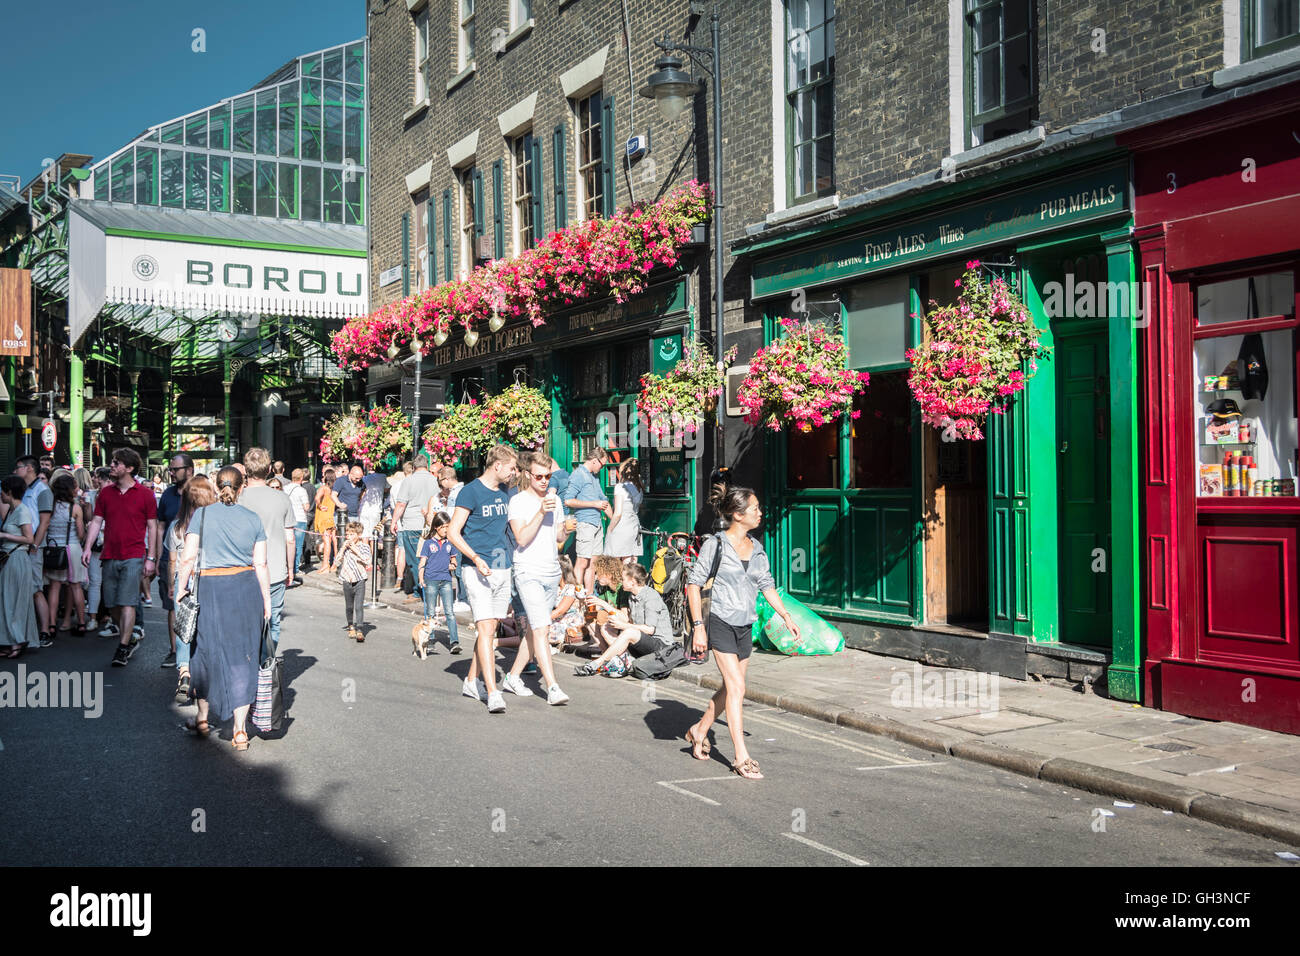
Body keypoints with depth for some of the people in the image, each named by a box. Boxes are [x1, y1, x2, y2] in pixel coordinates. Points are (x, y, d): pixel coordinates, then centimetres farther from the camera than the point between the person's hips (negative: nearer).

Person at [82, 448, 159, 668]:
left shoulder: (144, 494, -2)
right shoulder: (105, 492, 10)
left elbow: (152, 527, 0)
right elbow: (97, 521, 12)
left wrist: (151, 558, -4)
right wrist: (88, 547, -1)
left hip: (133, 556, -5)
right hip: (110, 556, 5)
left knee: (127, 602, -10)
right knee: (115, 604, 9)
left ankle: (123, 648, -7)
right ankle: (129, 640, 24)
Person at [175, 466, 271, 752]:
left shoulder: (202, 514, 0)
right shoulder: (253, 519, 4)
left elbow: (188, 558, -5)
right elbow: (261, 564, 3)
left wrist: (181, 588, 6)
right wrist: (266, 599, 9)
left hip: (212, 588, -1)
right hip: (247, 587, 1)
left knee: (207, 651, 15)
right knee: (243, 656, 6)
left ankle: (202, 719, 29)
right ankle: (240, 731, 6)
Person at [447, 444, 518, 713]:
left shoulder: (505, 492, 13)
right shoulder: (471, 492, -8)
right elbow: (453, 532, -11)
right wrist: (476, 558, -22)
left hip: (503, 569, 7)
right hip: (478, 570, -7)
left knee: (490, 628, 11)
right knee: (485, 629, -12)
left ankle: (471, 681, 24)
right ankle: (493, 693, -15)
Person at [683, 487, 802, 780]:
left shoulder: (757, 548, 8)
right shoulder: (715, 545, -9)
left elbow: (766, 585, 17)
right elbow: (693, 583, -7)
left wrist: (786, 616, 11)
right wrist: (698, 626, -12)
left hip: (745, 627, 6)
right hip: (721, 623, -6)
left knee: (729, 689, 13)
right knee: (736, 688, -10)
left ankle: (699, 731, 35)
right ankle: (742, 758, -4)